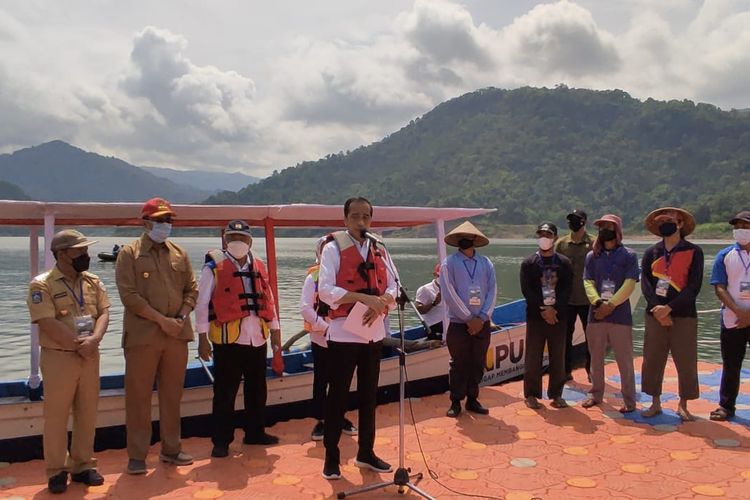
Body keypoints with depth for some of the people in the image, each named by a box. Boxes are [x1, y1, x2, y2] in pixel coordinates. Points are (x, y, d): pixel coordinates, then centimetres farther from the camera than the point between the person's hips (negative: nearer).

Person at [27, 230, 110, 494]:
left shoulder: (93, 282, 8)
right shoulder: (42, 284, -9)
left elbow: (103, 313, 2)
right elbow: (48, 323, -16)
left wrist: (94, 339, -16)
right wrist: (78, 345, -15)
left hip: (89, 357, 5)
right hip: (58, 357, -5)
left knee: (87, 414, 10)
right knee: (56, 416, 3)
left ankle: (83, 465, 23)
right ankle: (57, 471, 16)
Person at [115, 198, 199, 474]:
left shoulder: (179, 253, 11)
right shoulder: (129, 253, -3)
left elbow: (191, 290, 12)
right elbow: (129, 295, -11)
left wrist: (182, 317, -5)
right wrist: (161, 319, -15)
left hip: (177, 335, 5)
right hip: (142, 335, -4)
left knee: (172, 394, 12)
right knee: (138, 396, 2)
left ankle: (171, 449, 24)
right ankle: (137, 455, 12)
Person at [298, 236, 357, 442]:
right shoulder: (313, 277, -4)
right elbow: (305, 307, -11)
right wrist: (325, 327, -16)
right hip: (321, 338, -2)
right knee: (321, 381, 5)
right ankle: (320, 420, 15)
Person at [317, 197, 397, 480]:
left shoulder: (380, 251, 10)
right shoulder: (333, 249, -6)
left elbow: (393, 288, 6)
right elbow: (325, 290, -16)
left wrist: (380, 304, -16)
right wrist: (364, 298, -24)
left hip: (374, 334, 5)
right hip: (344, 334, -5)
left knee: (369, 396, 14)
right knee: (337, 397, 3)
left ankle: (366, 453, 27)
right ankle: (332, 457, 15)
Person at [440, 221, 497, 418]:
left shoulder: (486, 263, 5)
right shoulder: (449, 263, -4)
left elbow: (492, 291, 2)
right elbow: (449, 294, -10)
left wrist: (482, 318, -9)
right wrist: (469, 319, -12)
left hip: (482, 324, 3)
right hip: (459, 324, -3)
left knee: (477, 363, 10)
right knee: (459, 364, 4)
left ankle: (472, 399, 23)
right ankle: (456, 402, 15)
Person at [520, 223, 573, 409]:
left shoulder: (564, 263, 6)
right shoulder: (528, 263, 2)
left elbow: (567, 290, -1)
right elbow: (526, 290, -6)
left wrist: (554, 309, -14)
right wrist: (543, 309, -14)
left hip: (558, 316, 2)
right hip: (535, 316, -1)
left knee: (558, 357, 6)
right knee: (533, 357, 2)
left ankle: (556, 394, 15)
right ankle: (531, 394, 10)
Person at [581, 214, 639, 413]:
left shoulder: (628, 255, 0)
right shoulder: (592, 256, 10)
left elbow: (629, 284, -8)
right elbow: (588, 282, 3)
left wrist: (610, 305, -15)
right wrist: (598, 303, -13)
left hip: (620, 315, -3)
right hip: (596, 313, 4)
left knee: (624, 359, 0)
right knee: (596, 358, 11)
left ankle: (629, 400, 8)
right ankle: (596, 394, 24)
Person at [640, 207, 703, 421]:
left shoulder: (694, 252, -1)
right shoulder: (651, 253, 7)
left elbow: (694, 287, -9)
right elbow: (645, 284, -1)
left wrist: (669, 307, -17)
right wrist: (657, 308, -16)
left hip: (683, 315, -2)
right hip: (655, 314, 3)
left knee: (686, 363, 2)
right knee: (652, 361, 5)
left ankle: (683, 405, 18)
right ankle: (655, 403, 19)